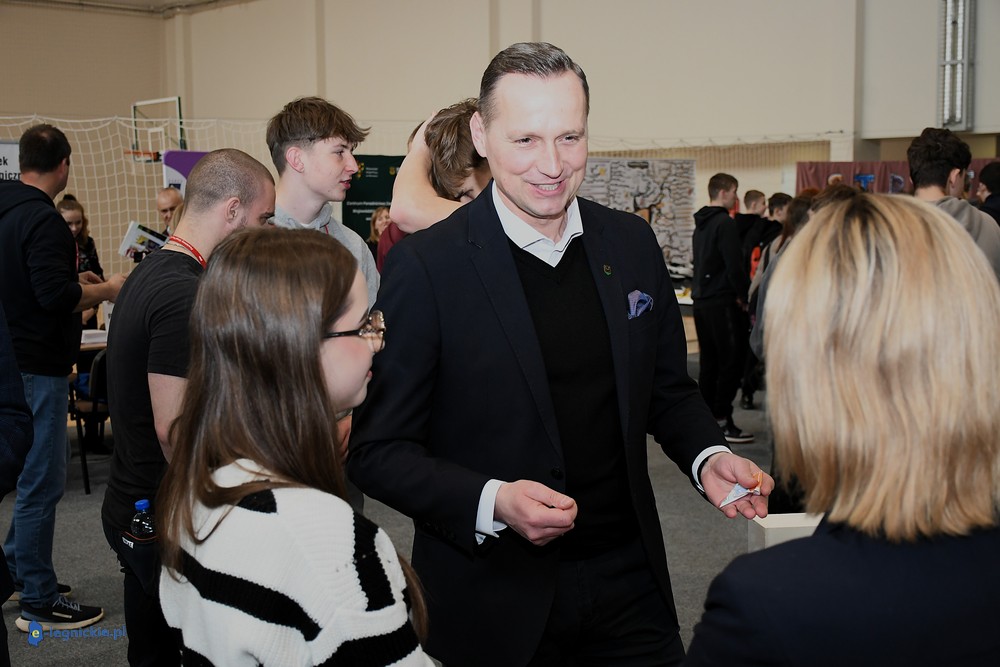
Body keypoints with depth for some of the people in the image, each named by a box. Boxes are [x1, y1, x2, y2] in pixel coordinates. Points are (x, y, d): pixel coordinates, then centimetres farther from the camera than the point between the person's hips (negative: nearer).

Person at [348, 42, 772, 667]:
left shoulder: (632, 243, 1)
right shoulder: (425, 266, -13)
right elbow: (380, 448, -11)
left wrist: (708, 456, -6)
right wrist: (492, 502, -25)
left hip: (628, 579, 4)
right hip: (493, 600, -4)